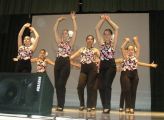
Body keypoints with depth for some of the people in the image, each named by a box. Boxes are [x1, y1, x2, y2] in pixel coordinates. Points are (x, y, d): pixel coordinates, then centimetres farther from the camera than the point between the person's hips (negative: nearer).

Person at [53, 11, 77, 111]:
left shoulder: (70, 43, 7)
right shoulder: (59, 42, 17)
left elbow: (75, 30, -1)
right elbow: (55, 30, 15)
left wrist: (74, 19, 1)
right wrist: (58, 20, 11)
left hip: (66, 63, -5)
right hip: (58, 62, 5)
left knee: (61, 84, -11)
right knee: (57, 84, 4)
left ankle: (61, 105, -3)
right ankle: (59, 104, 15)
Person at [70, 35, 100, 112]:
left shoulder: (95, 50, 10)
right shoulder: (82, 49, 17)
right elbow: (73, 56, 13)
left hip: (92, 68, -2)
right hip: (83, 69, 2)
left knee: (91, 87, -1)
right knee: (80, 86, -9)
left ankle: (90, 105, 9)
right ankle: (82, 104, 10)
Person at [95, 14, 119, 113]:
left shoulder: (113, 43, 4)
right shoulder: (102, 43, 12)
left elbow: (116, 29, -2)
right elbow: (97, 29, 11)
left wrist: (109, 20, 7)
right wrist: (103, 19, 11)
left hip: (111, 66, -4)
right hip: (102, 66, 4)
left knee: (107, 85, -16)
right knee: (102, 87, 4)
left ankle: (107, 107, -13)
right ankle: (106, 107, 15)